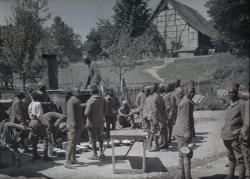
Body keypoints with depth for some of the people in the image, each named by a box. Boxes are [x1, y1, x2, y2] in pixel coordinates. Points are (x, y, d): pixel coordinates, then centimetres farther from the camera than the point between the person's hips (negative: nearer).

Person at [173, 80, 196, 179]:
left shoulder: (188, 101, 16)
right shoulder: (186, 102, -17)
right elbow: (185, 120, -21)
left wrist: (192, 133, 25)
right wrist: (188, 135, -22)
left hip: (180, 132, 11)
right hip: (182, 133, -11)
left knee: (182, 154, 15)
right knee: (187, 155, -6)